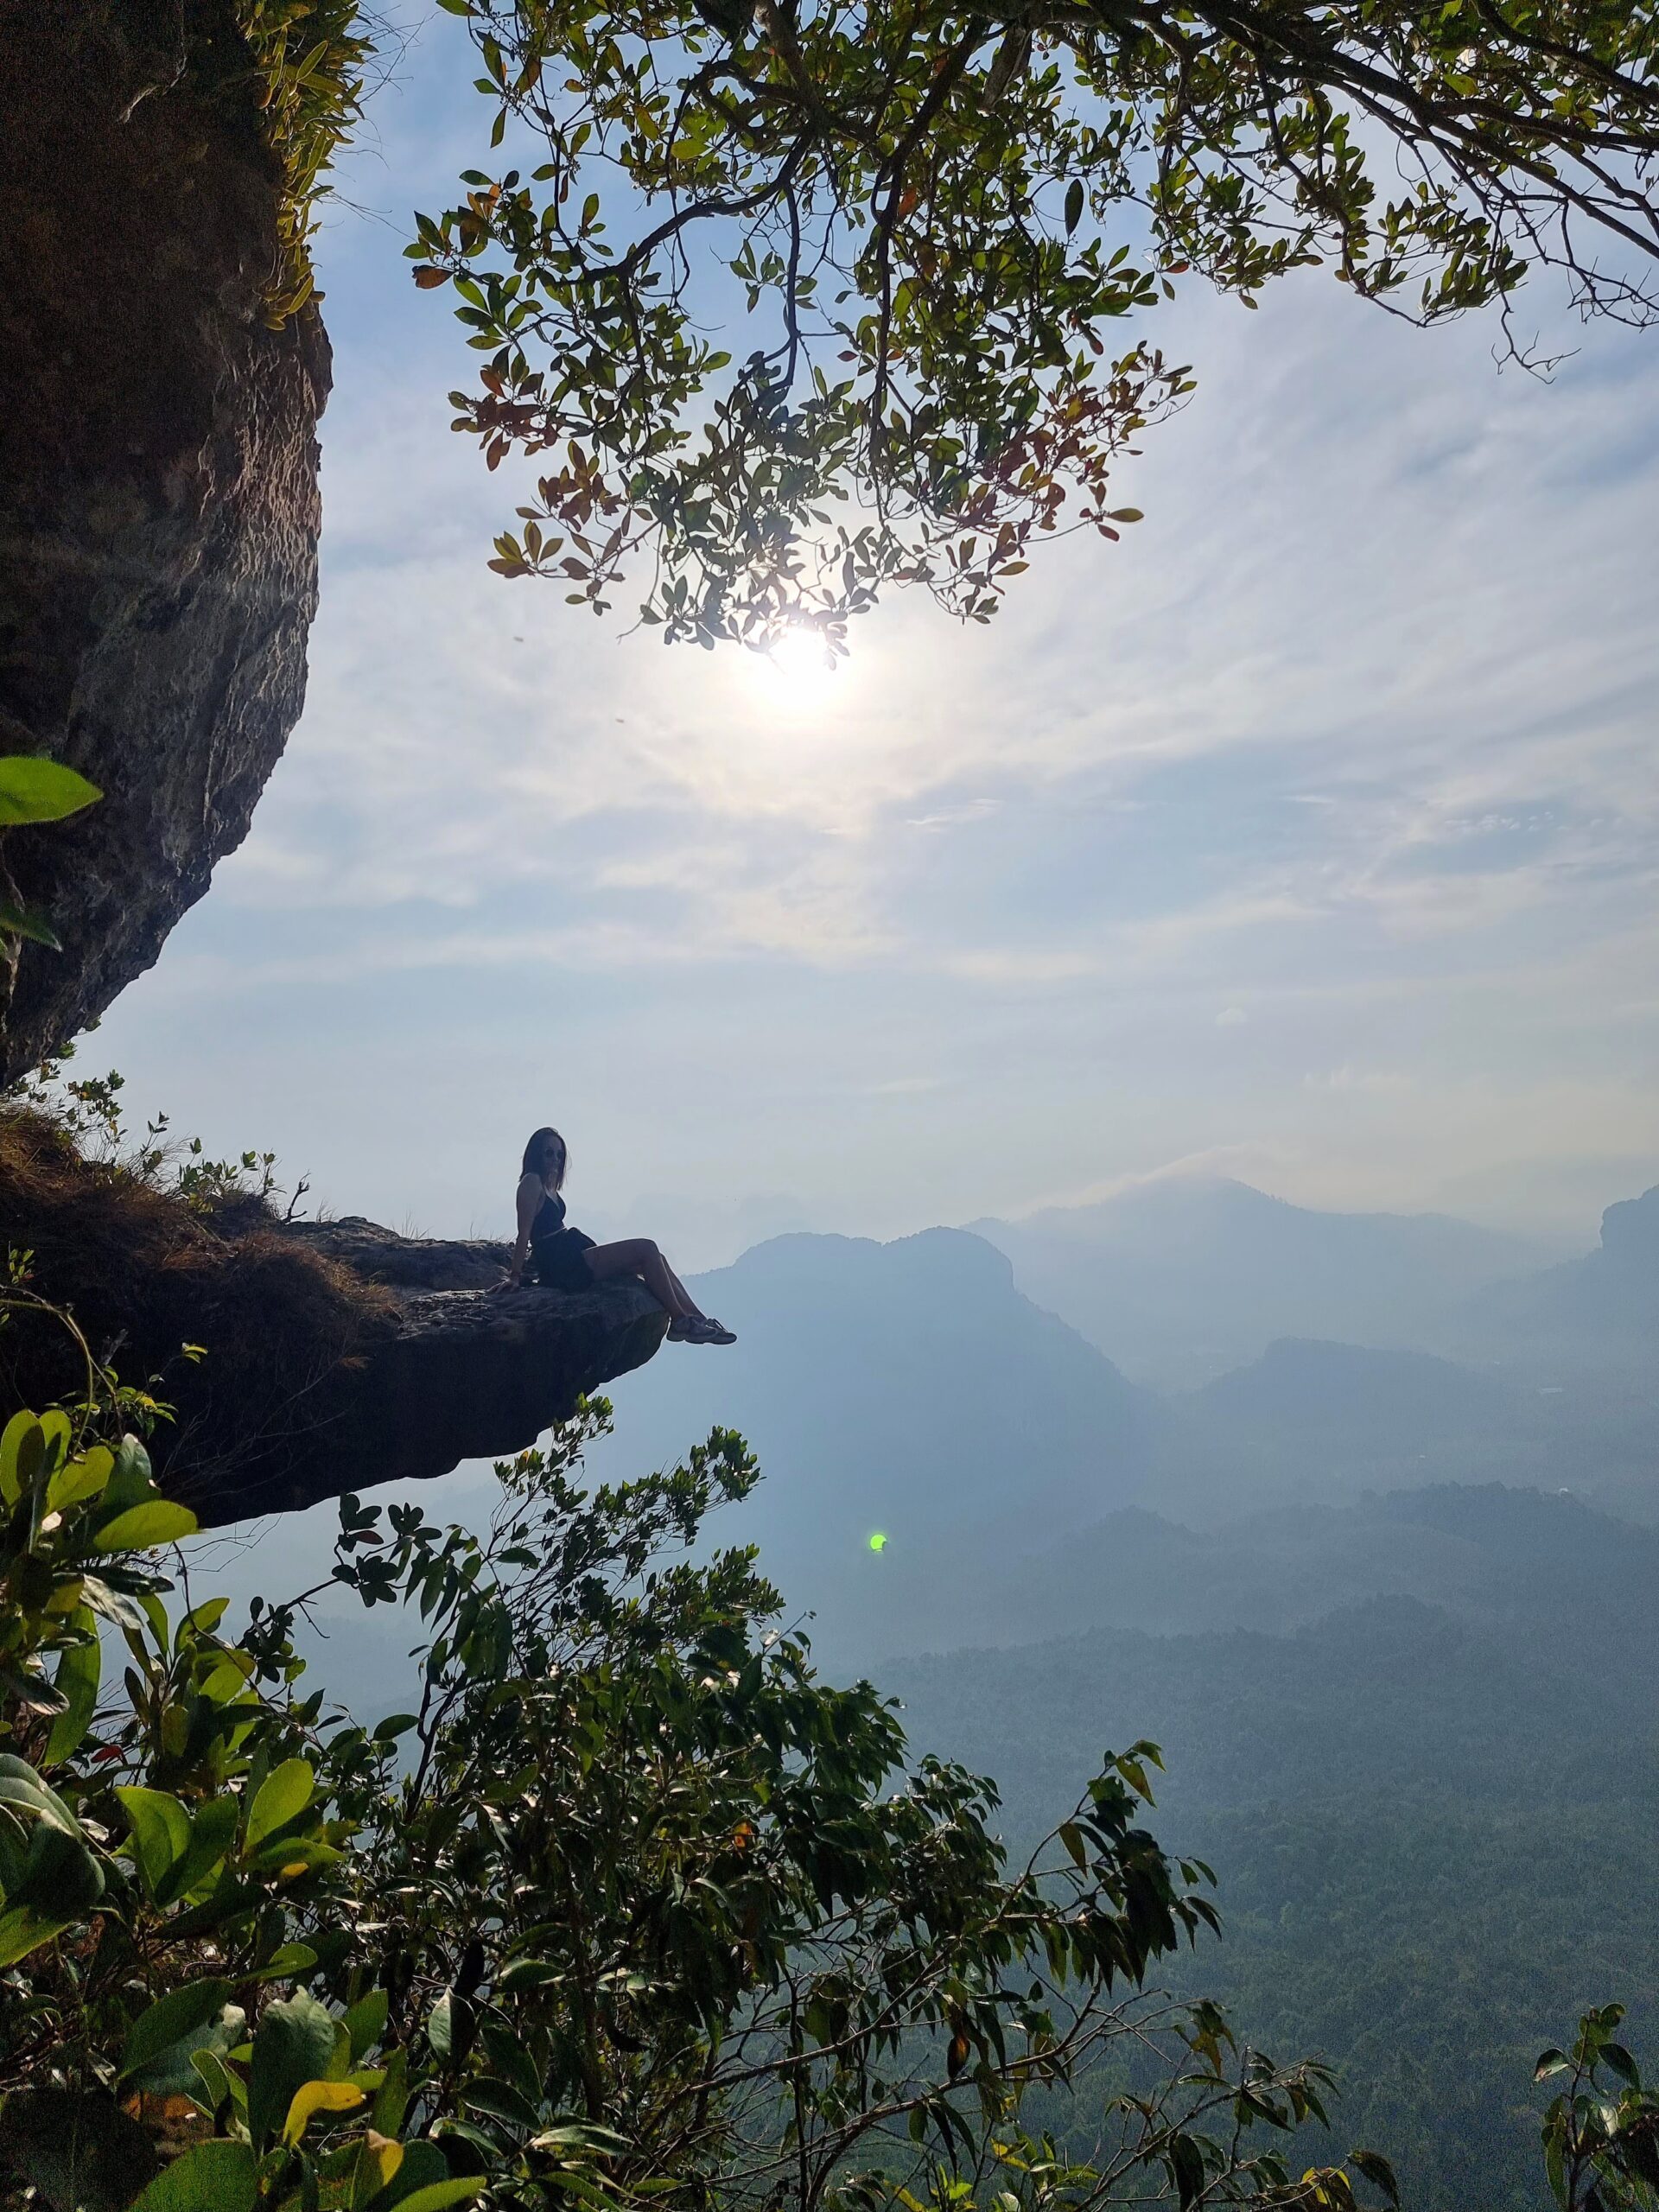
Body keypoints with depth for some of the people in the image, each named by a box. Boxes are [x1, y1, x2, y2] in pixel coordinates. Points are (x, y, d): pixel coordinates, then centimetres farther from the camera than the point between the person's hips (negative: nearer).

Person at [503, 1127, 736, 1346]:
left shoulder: (549, 1186, 21)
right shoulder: (532, 1182, -8)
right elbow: (524, 1231, -14)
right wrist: (516, 1275, -15)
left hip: (572, 1259, 10)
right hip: (565, 1266, -10)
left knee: (655, 1259, 4)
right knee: (646, 1249, -17)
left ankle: (699, 1318, 2)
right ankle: (680, 1321, -13)